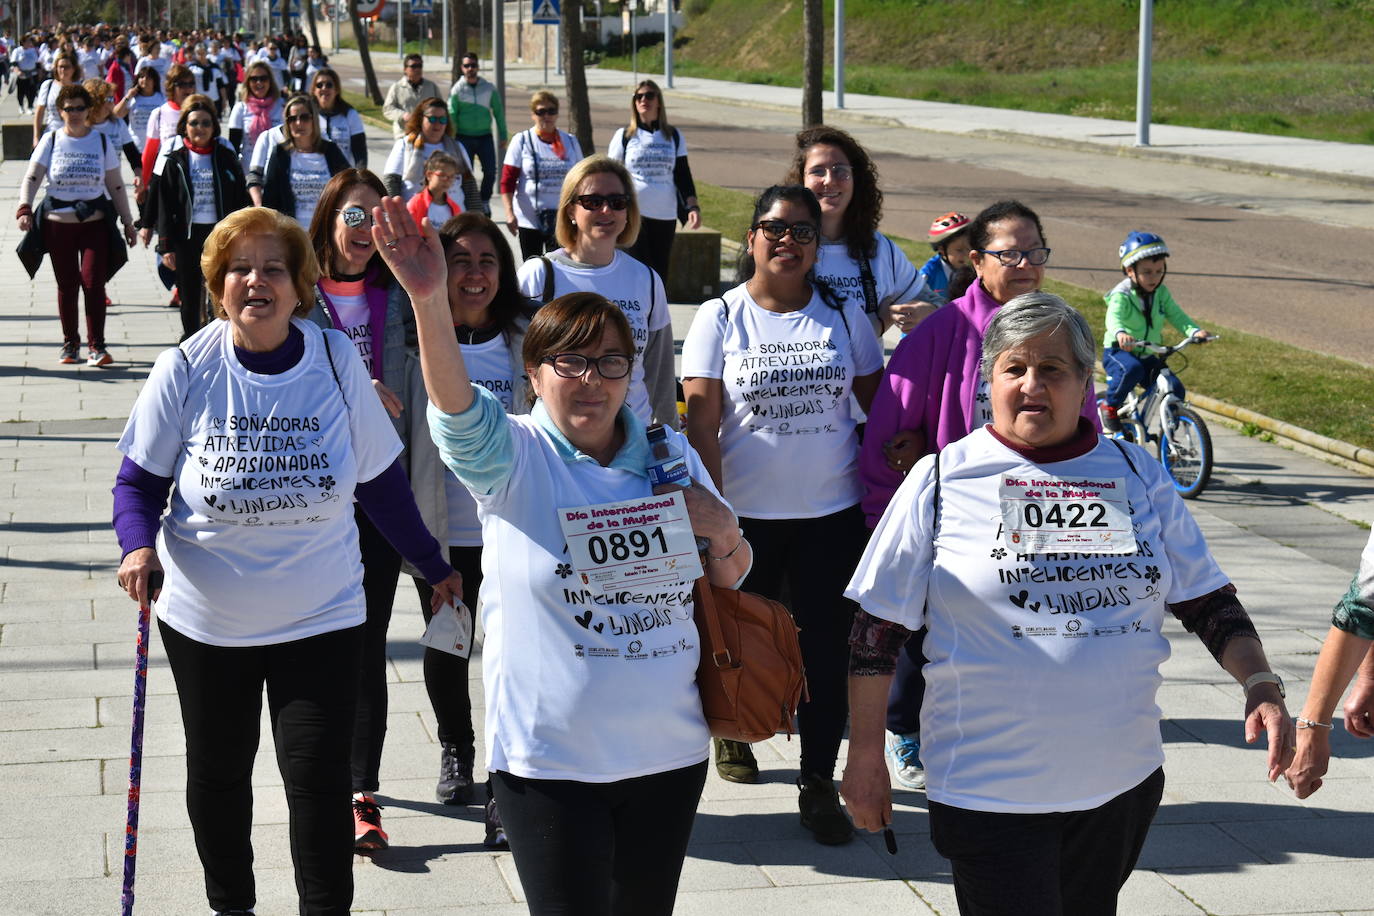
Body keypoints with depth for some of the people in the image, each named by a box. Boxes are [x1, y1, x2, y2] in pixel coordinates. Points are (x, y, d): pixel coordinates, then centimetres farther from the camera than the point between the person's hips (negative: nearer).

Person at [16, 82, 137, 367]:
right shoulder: (50, 141, 3)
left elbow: (116, 186, 10)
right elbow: (32, 178, -5)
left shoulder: (102, 142, 5)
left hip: (95, 224, -1)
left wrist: (127, 222, 8)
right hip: (58, 224, 1)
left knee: (93, 282, -11)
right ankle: (70, 344, 19)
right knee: (66, 285, 6)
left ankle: (96, 345, -3)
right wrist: (24, 209, -22)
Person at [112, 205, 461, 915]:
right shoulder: (185, 370, -10)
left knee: (318, 783, -6)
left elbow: (380, 480, 3)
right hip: (206, 618, 1)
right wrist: (139, 547, -23)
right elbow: (139, 483, -3)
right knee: (217, 775, 18)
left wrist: (433, 565, 8)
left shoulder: (336, 360, -8)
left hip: (320, 617, -1)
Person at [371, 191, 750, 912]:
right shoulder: (511, 458, -6)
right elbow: (455, 405, -29)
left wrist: (723, 539, -7)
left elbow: (724, 583, 18)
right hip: (550, 760, -4)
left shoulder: (671, 454, 7)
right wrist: (429, 299, -46)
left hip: (668, 749, 4)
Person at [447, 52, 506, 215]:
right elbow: (451, 116, -3)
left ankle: (484, 201, 15)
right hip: (464, 137, -1)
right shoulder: (457, 90, -1)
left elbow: (498, 111, 10)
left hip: (485, 136, 1)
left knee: (490, 171, -6)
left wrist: (503, 135, 7)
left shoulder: (489, 88, 4)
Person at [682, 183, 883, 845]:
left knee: (825, 649, 0)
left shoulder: (842, 313, 4)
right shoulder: (721, 317, -2)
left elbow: (879, 404, 9)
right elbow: (701, 416, -6)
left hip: (832, 513, 1)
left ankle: (818, 785, 9)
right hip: (746, 514, -1)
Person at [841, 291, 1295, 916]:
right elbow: (878, 628, 1)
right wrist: (866, 758, 0)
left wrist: (1260, 684, -5)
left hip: (1122, 786, 4)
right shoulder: (942, 481, -3)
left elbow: (1207, 602, 11)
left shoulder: (1137, 476, 6)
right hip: (989, 789, -4)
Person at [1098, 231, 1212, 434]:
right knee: (1132, 369, -38)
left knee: (1176, 389, -9)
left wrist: (1194, 331, -27)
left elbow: (1175, 315, -6)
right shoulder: (1121, 296, -17)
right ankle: (1109, 405, -15)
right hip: (1118, 351, -5)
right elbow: (1114, 317, -35)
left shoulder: (1161, 293, 2)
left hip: (1146, 355, 6)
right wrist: (1120, 333, -58)